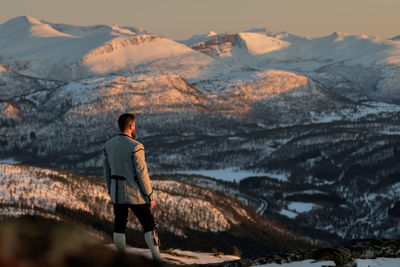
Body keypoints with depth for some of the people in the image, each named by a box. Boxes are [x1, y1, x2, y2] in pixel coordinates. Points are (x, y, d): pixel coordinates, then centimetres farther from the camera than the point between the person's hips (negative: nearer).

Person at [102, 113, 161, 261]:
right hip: (135, 194, -5)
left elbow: (107, 171, 10)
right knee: (149, 226, 1)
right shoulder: (135, 146, -16)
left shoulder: (108, 145, 3)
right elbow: (142, 173, -15)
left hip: (117, 193, 6)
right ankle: (157, 259, -3)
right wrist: (150, 196, -7)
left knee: (120, 225, 13)